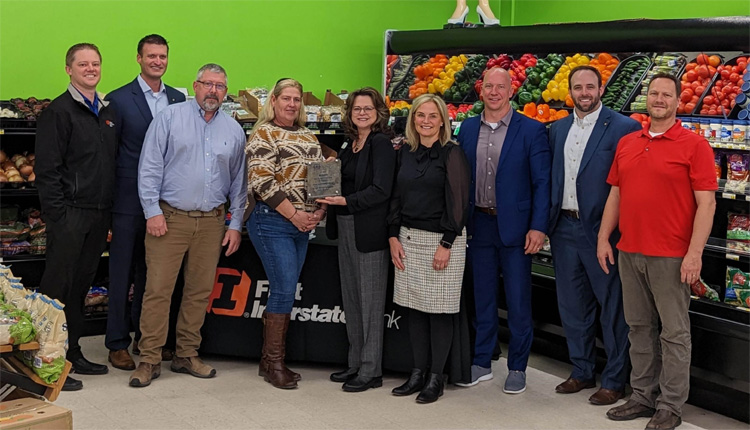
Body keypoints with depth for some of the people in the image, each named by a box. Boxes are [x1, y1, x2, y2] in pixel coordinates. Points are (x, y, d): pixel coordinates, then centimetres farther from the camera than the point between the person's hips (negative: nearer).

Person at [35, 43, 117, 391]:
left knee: (81, 285, 13)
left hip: (99, 215, 7)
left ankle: (72, 353, 23)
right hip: (70, 214, -7)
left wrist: (108, 210, 13)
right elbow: (47, 169, -12)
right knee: (58, 287, -2)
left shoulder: (107, 112, 15)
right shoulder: (60, 111, -7)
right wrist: (57, 215, -17)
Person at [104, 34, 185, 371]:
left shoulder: (178, 100, 9)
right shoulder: (118, 99, -4)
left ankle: (147, 336, 26)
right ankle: (118, 343, 13)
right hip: (129, 200, -4)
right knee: (122, 271, 3)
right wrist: (109, 197, -7)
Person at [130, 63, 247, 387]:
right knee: (158, 289, -4)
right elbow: (149, 167, -3)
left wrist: (235, 224, 8)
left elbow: (238, 181, 14)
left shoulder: (233, 129, 11)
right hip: (169, 217, -3)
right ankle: (149, 360, 5)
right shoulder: (170, 117, 1)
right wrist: (152, 211, -9)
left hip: (211, 221, 4)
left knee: (200, 291, 9)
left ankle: (187, 355, 21)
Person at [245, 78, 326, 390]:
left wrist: (320, 211, -1)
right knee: (285, 290, -10)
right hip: (272, 222, -7)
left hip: (303, 225, 7)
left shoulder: (308, 138, 16)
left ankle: (270, 359, 19)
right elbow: (262, 182, -15)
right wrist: (294, 215, -15)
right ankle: (274, 362, 2)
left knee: (284, 291, 9)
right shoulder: (263, 135, -5)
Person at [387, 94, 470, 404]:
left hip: (441, 239, -5)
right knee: (414, 308, 8)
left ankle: (436, 378, 10)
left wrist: (446, 244, -14)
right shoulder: (405, 153, 10)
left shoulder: (451, 154, -6)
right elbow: (396, 197, 13)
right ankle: (418, 373, 18)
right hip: (409, 238, 5)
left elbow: (458, 203, -9)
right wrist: (394, 237, 5)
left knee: (439, 310, 0)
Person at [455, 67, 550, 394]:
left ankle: (517, 368, 17)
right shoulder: (467, 129, 7)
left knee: (518, 302, 4)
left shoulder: (531, 131, -5)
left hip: (514, 226, -4)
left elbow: (542, 182, -8)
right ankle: (481, 364, 25)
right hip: (478, 225, 4)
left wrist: (538, 227, -13)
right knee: (482, 298, 13)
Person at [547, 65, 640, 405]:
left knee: (612, 307, 4)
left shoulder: (623, 128, -8)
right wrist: (546, 223, 8)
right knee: (572, 305, 15)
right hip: (564, 228, 6)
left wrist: (614, 231, -14)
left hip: (601, 230, -6)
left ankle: (614, 380, 17)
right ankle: (582, 372, 30)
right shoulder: (558, 129, 11)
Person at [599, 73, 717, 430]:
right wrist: (604, 238, 9)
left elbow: (706, 203, -9)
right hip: (629, 253, 5)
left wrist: (695, 253, -15)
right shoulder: (626, 143, 12)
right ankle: (643, 397, 24)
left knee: (674, 332, 2)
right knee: (639, 327, 13)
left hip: (671, 257, -5)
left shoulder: (693, 145, -5)